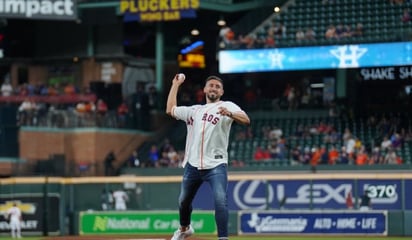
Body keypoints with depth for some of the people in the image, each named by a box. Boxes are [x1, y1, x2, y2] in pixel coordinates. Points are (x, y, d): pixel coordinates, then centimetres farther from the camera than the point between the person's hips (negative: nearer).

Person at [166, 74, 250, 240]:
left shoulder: (227, 106, 1)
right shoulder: (194, 110, 19)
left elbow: (246, 120, -16)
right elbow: (170, 109, 28)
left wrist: (229, 114, -36)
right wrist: (176, 85, 31)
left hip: (215, 166, -5)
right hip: (192, 165, 5)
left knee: (221, 201, -23)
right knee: (184, 201, 19)